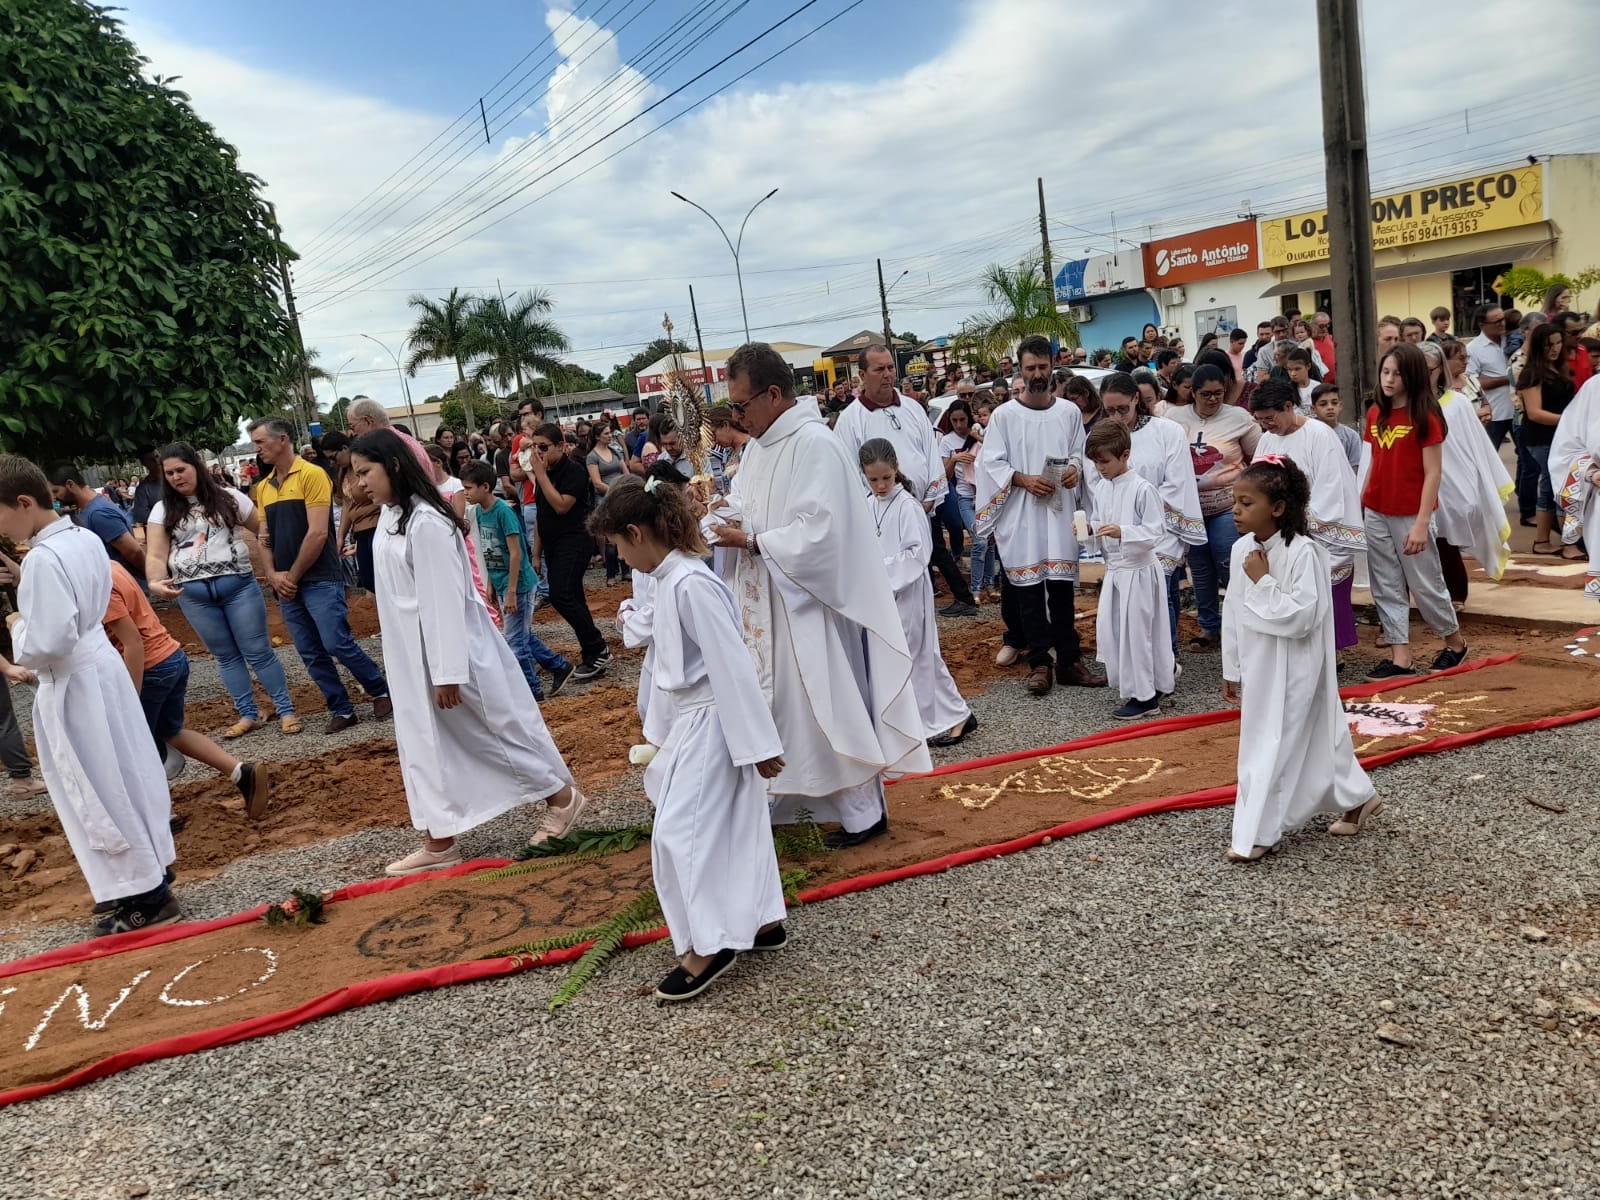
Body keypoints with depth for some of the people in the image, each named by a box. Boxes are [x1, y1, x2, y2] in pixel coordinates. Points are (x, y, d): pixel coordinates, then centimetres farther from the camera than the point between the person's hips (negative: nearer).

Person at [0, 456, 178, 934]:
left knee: (100, 794, 3)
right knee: (125, 776, 18)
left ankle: (144, 896, 14)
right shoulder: (86, 539, 3)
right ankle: (151, 871, 31)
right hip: (102, 665, 9)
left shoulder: (42, 559, -23)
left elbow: (45, 644, -26)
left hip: (72, 685, -9)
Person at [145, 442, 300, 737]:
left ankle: (286, 710, 7)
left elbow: (262, 530, 8)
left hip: (238, 584, -2)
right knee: (226, 656, 11)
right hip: (193, 593, 2)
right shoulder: (163, 510, 6)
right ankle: (248, 714, 19)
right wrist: (155, 583, -23)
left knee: (258, 652, 0)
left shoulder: (229, 498, 3)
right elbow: (155, 556, -3)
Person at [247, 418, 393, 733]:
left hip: (319, 579, -7)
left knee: (337, 644, -10)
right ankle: (341, 709, 16)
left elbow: (318, 533, -14)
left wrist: (293, 575, -11)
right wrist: (273, 575, -2)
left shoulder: (312, 475, -9)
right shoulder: (263, 486, 13)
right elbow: (265, 537, 14)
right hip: (285, 585, 7)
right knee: (311, 654, 7)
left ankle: (381, 692, 10)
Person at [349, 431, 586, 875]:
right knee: (424, 741, 11)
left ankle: (562, 796, 20)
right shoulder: (391, 515, 7)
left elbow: (443, 600, -23)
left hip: (448, 645, -10)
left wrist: (448, 672, -22)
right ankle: (439, 841, 19)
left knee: (498, 725, 3)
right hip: (413, 654, 10)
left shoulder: (425, 521, -23)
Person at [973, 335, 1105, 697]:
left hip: (1059, 511, 2)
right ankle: (1039, 663, 9)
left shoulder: (1069, 412, 7)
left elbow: (1079, 452, 14)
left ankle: (1068, 660, 12)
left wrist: (1075, 468, -8)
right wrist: (1025, 480, -16)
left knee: (1062, 587, 5)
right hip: (1021, 515, -2)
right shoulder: (1004, 415, -1)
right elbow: (992, 464, -3)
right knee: (1028, 590, 2)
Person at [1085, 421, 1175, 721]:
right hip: (1114, 569, 8)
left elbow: (1157, 532, -19)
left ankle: (1144, 696, 11)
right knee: (1106, 629, 10)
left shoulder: (1142, 488, -17)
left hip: (1138, 569, -8)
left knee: (1134, 631, -2)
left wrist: (1122, 532, -30)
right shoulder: (1099, 487, 5)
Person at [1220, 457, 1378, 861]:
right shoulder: (1242, 549, 2)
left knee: (1274, 748, -3)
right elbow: (1233, 613, 10)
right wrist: (1231, 670, 14)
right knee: (1308, 738, 19)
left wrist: (1263, 581, -24)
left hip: (1294, 670, -8)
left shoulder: (1302, 552, -20)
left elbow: (1301, 617, -25)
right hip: (1258, 667, 8)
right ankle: (1357, 798, 37)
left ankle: (1256, 834, 7)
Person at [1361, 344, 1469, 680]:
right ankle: (1400, 659, 12)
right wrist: (1360, 506, 9)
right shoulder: (1375, 413, 7)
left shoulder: (1426, 416, -11)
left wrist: (1422, 523, -18)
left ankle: (1455, 643, 28)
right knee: (1387, 588, 6)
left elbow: (1432, 473, -13)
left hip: (1410, 515, -6)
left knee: (1425, 585, 6)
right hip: (1376, 514, 6)